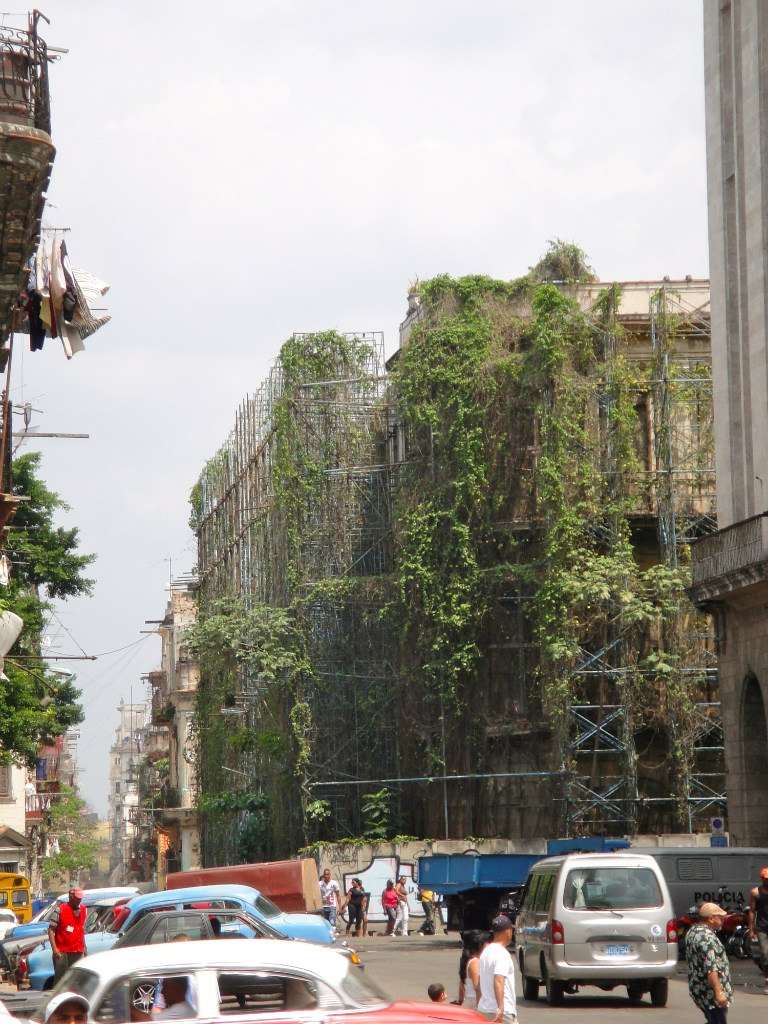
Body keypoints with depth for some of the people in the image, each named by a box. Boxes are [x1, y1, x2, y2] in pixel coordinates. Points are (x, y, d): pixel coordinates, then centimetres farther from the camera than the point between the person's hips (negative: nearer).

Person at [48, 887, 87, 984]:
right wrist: (54, 948, -15)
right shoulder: (60, 910, -7)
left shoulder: (83, 910, 11)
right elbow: (51, 929, -7)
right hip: (62, 952, -5)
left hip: (78, 951, 5)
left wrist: (84, 947, 20)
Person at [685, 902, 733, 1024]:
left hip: (698, 989, 10)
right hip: (710, 992, -10)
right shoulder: (707, 937, -21)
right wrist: (719, 992, -29)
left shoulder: (693, 931, 11)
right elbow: (711, 968, -28)